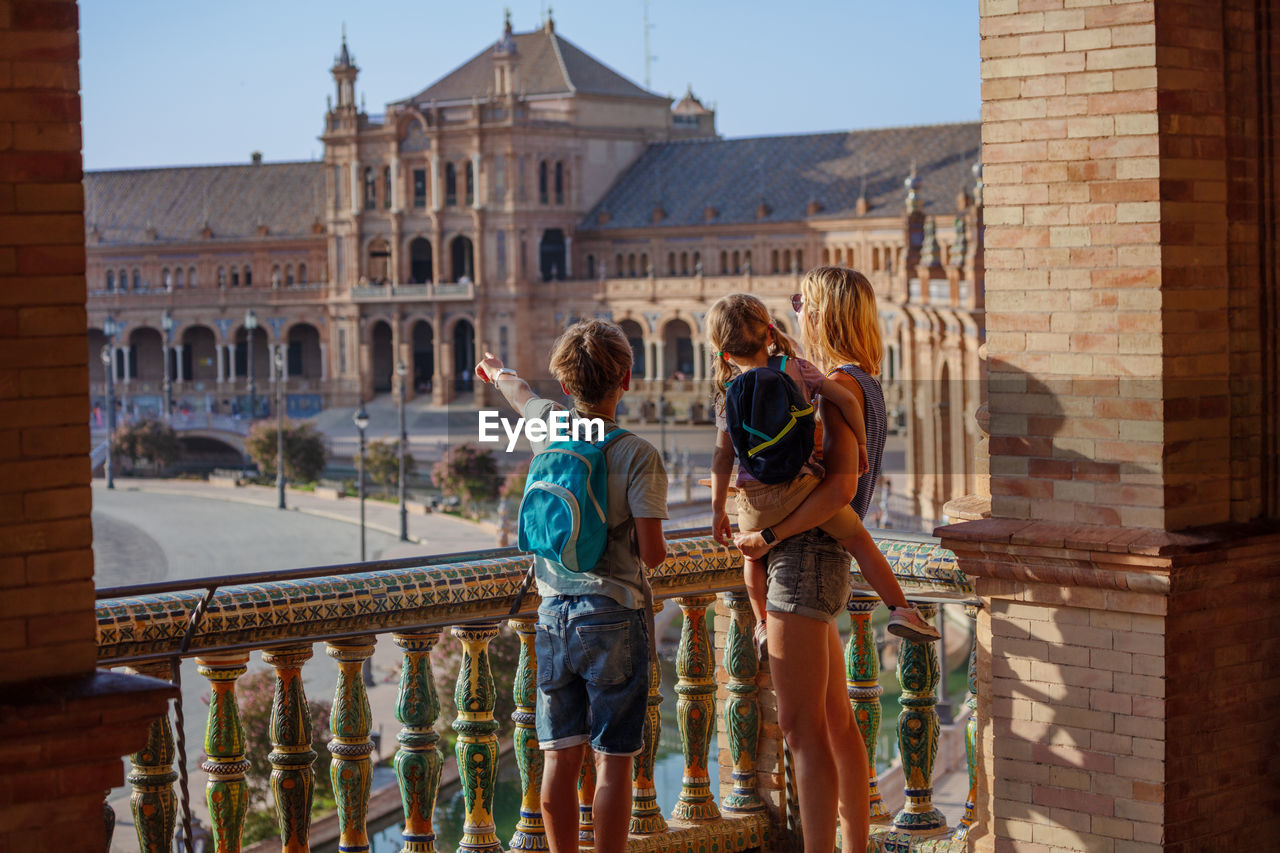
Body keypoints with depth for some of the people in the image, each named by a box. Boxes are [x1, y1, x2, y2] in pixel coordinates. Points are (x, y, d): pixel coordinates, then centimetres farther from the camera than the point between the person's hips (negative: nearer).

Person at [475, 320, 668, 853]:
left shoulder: (549, 425, 4)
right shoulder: (638, 456, -11)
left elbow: (521, 395, 29)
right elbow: (652, 554, -14)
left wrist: (498, 373, 52)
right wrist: (662, 548, 11)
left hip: (553, 614, 5)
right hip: (614, 617, -5)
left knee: (560, 759, 8)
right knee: (613, 760, -1)